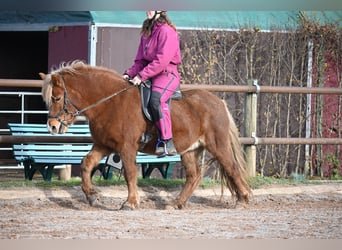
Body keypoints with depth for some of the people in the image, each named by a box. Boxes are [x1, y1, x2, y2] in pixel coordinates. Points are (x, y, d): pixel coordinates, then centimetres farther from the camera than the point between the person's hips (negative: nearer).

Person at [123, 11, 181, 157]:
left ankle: (167, 143, -34)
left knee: (156, 98, -34)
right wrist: (129, 74, 1)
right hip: (150, 75, 10)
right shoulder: (147, 32, 18)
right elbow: (140, 60, 20)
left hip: (167, 74, -10)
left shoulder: (166, 31, -9)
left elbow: (162, 60, -20)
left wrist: (142, 76, -23)